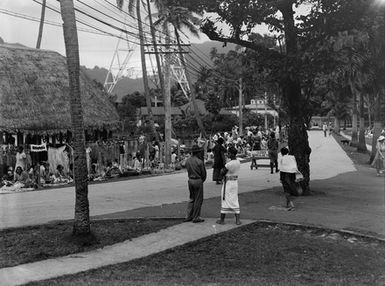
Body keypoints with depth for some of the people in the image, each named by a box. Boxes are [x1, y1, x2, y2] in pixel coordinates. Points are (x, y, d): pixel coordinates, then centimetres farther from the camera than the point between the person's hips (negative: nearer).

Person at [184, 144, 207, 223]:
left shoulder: (187, 161, 0)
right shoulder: (199, 162, -17)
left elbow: (188, 171, 8)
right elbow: (203, 173, -9)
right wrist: (202, 180, 10)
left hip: (190, 180, 6)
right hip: (198, 181, -6)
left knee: (192, 198, 18)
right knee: (198, 200, 5)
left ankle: (188, 216, 18)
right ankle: (196, 217, 10)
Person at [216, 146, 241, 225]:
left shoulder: (229, 164, -22)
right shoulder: (238, 162, 3)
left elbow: (222, 173, -12)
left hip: (227, 183, -7)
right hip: (235, 182, 7)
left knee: (225, 200, 4)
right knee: (235, 201, 12)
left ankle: (222, 220, 14)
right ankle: (238, 220, 7)